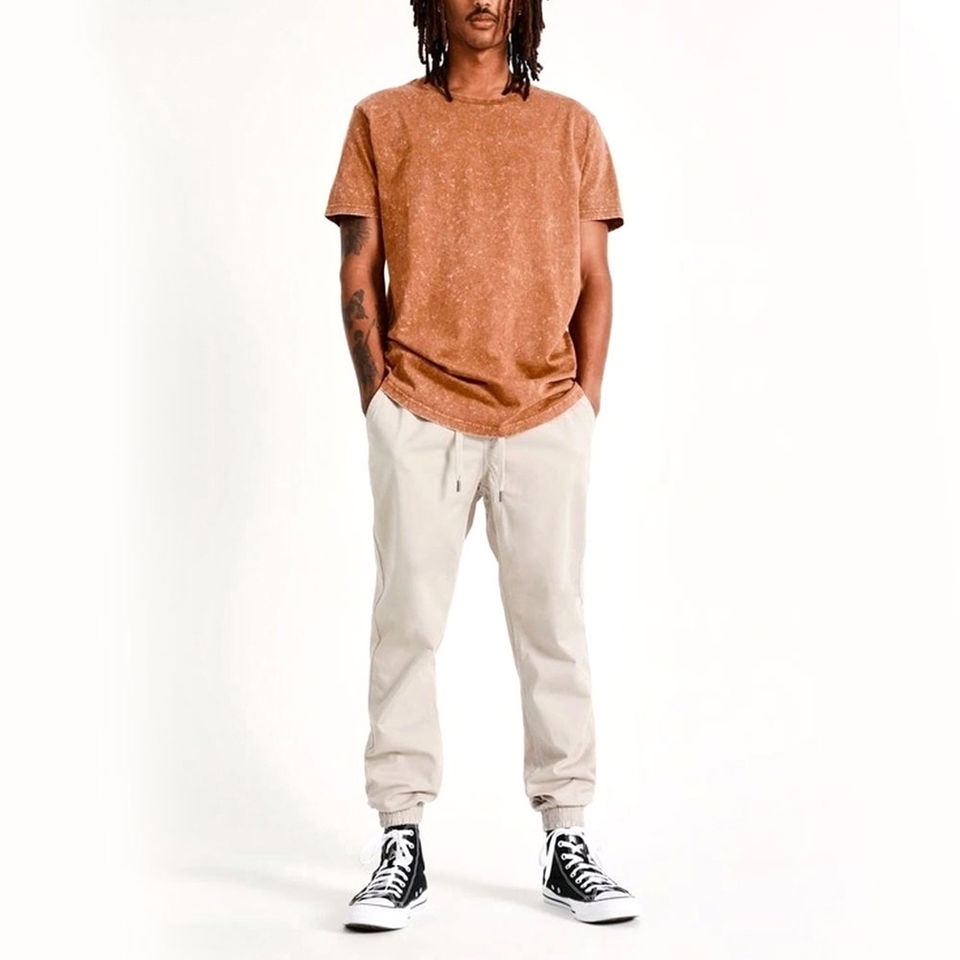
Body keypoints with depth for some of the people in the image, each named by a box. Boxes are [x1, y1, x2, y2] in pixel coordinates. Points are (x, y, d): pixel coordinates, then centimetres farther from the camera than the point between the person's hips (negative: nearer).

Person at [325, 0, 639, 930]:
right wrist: (379, 397, -1)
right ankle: (401, 844, 5)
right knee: (406, 622, -3)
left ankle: (566, 840, 10)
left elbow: (594, 280, 11)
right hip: (419, 412, -1)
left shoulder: (570, 126, 13)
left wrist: (587, 403, 2)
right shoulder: (382, 120, 11)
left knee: (554, 624, 2)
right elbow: (359, 274, 8)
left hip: (546, 417, 1)